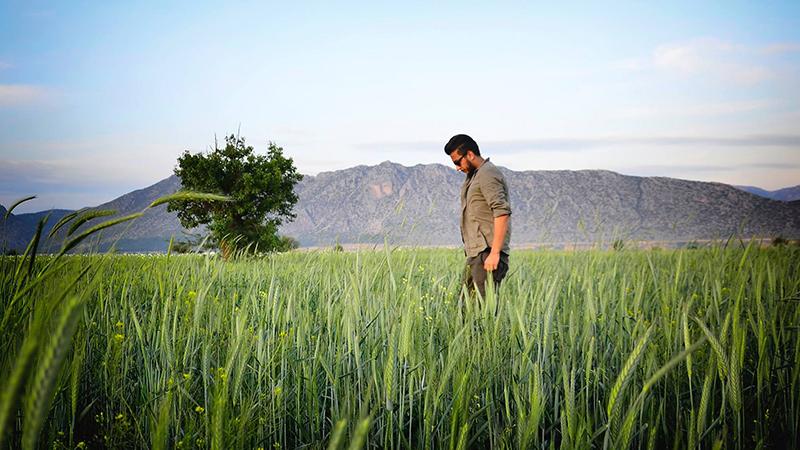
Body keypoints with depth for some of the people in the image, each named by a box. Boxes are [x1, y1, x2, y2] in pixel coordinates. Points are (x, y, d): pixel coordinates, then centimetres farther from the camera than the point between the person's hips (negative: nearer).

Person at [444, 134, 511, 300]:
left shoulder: (488, 175, -10)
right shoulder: (473, 176, 21)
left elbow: (502, 213, -20)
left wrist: (495, 253, -23)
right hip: (476, 253, 10)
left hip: (488, 253, -10)